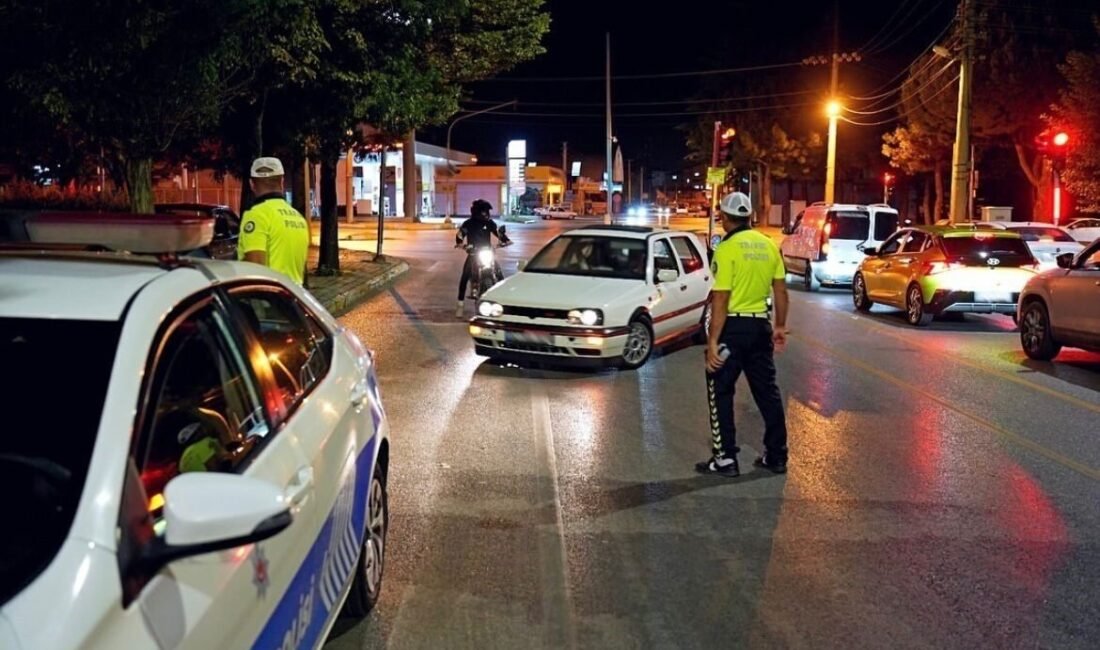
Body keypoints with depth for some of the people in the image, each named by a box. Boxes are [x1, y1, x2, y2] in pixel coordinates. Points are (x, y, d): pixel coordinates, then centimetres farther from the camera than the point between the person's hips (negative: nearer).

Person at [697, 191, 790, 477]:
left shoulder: (727, 249, -14)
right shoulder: (768, 245, 5)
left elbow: (720, 300, -18)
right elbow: (781, 290, 8)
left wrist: (712, 341, -17)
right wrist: (780, 326, 19)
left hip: (732, 327, -6)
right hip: (760, 325, 6)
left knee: (720, 393, 5)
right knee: (767, 391, 14)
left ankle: (725, 459, 5)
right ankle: (776, 456, 19)